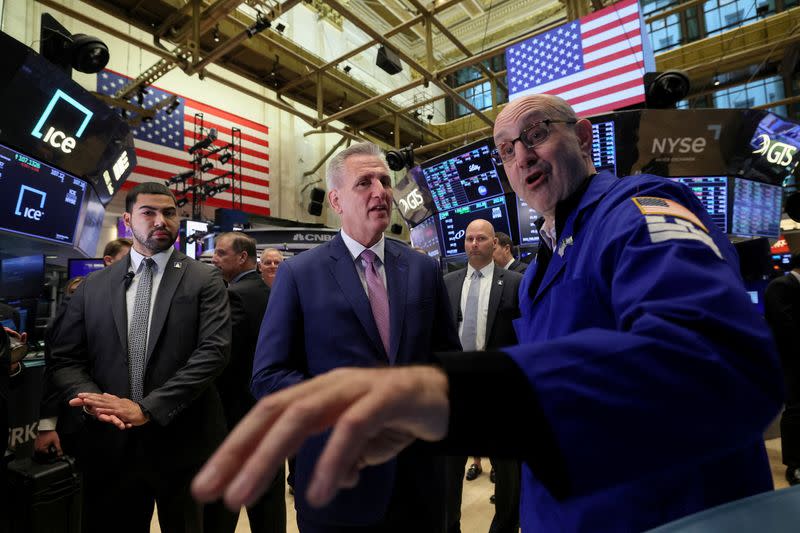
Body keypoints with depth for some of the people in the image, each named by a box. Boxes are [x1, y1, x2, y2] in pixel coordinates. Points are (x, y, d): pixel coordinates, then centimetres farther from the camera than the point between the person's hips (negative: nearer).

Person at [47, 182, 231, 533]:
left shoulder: (204, 280, -3)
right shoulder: (93, 286, 7)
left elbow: (214, 351, -14)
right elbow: (63, 360, 7)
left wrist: (147, 408, -18)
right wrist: (91, 398, -13)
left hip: (182, 442, -2)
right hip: (110, 445, 2)